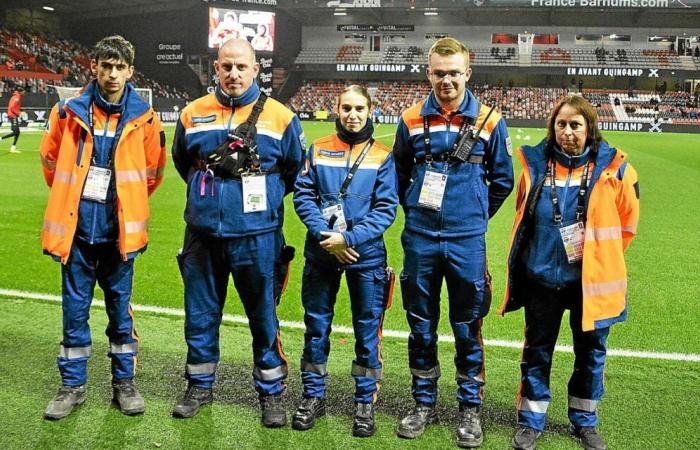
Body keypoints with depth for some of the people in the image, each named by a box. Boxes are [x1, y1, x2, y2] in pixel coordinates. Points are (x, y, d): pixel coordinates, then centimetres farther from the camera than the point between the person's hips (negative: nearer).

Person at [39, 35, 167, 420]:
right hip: (77, 226, 1)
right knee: (74, 308, 8)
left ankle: (124, 382, 23)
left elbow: (153, 170, 9)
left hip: (119, 228, -1)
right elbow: (50, 158, 12)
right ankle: (73, 385, 22)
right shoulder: (69, 112, -2)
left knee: (120, 307, 10)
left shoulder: (144, 117, -3)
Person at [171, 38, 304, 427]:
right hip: (203, 233, 3)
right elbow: (182, 162, 21)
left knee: (264, 316, 6)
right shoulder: (193, 114, 5)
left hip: (257, 236, -2)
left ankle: (271, 392, 22)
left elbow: (296, 170, 10)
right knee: (200, 314, 12)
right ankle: (200, 386, 31)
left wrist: (266, 197, 8)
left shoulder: (279, 116, -2)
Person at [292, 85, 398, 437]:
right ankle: (314, 396, 28)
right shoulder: (318, 149, 3)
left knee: (367, 329, 7)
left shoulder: (382, 156, 0)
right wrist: (325, 236, -14)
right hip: (321, 253, 2)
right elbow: (303, 195, -1)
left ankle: (366, 402, 22)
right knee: (316, 325, 11)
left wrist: (349, 238, -17)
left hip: (366, 255, -1)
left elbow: (386, 209, -6)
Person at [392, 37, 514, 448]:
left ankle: (471, 407, 22)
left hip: (467, 241, -1)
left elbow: (502, 179, 8)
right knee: (421, 325, 11)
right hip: (420, 239, 2)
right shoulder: (412, 120, 2)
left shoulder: (489, 121, -2)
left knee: (468, 327, 7)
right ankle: (425, 403, 27)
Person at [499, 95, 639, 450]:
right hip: (542, 275, 1)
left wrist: (603, 254, 8)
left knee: (591, 351, 13)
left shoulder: (611, 167, -8)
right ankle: (530, 421, 27)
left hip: (591, 278, 0)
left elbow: (627, 220, 5)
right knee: (537, 350, 12)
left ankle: (584, 421, 33)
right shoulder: (536, 163, -4)